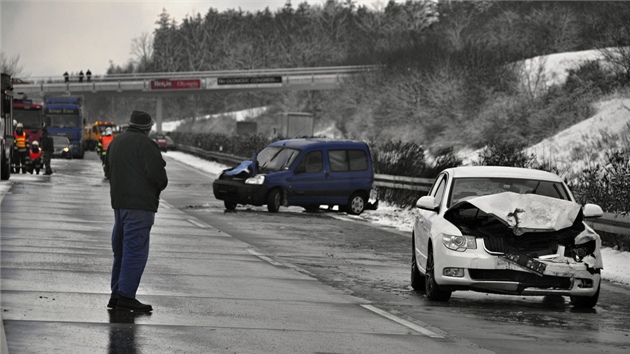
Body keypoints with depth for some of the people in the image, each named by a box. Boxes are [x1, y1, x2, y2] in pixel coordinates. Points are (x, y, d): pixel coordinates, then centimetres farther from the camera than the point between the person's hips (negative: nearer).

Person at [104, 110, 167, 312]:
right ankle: (126, 297, -14)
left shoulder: (116, 142, 16)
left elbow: (108, 171, 24)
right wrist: (160, 185, 1)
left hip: (119, 202, 9)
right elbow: (157, 172, -19)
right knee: (136, 251, -9)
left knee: (121, 250, 15)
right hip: (139, 204, -9)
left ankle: (116, 295, 17)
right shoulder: (144, 144, -12)